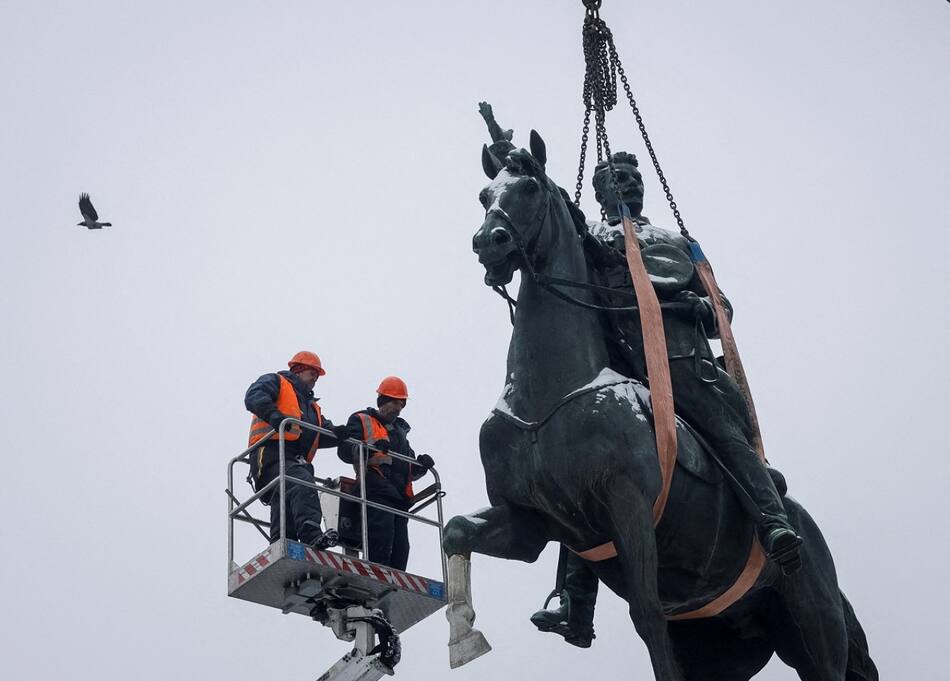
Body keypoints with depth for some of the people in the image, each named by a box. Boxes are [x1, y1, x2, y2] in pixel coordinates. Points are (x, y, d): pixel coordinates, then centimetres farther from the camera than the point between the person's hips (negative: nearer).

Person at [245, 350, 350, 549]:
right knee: (302, 485, -33)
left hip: (297, 461, 9)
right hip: (272, 453, -9)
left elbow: (325, 434, 25)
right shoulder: (276, 382, 17)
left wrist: (344, 432, 2)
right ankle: (312, 535, -51)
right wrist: (276, 417, -24)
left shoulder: (312, 405, 40)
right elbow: (254, 397, -6)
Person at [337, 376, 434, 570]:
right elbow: (345, 450, -6)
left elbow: (410, 472, 32)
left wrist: (421, 466, 8)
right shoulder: (362, 420, 11)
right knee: (382, 540, -22)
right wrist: (371, 449, -24)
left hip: (400, 496, 7)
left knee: (400, 548, -1)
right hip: (376, 492, -7)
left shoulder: (400, 430, 32)